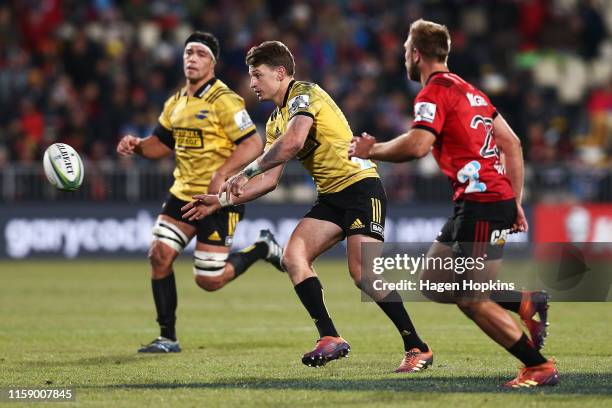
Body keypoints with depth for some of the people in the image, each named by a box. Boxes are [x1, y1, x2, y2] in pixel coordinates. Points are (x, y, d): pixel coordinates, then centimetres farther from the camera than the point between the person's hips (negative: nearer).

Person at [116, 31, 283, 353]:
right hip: (183, 193, 7)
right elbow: (162, 143, 21)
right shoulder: (176, 103, 11)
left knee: (209, 280, -7)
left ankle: (263, 248, 19)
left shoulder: (224, 100, -13)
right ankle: (167, 338, 4)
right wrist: (136, 146, 0)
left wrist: (222, 174, -30)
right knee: (160, 255, -6)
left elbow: (253, 144, -19)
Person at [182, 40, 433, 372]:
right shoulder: (275, 122, 18)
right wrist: (222, 201, 14)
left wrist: (245, 173, -21)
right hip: (331, 196, 9)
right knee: (293, 256, -7)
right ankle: (330, 338, -6)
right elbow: (270, 179, 21)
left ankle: (417, 348, -11)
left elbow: (293, 142, -28)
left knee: (362, 271, -19)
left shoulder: (303, 94, -10)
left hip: (359, 184, -9)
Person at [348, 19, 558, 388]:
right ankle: (524, 302, 6)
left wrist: (371, 150, -7)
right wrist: (515, 202, 20)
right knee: (433, 281, 13)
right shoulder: (469, 91, 21)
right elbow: (512, 144, 20)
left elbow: (417, 145, -23)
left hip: (482, 202, -9)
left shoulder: (435, 92, -7)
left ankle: (540, 367, -7)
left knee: (472, 301, -8)